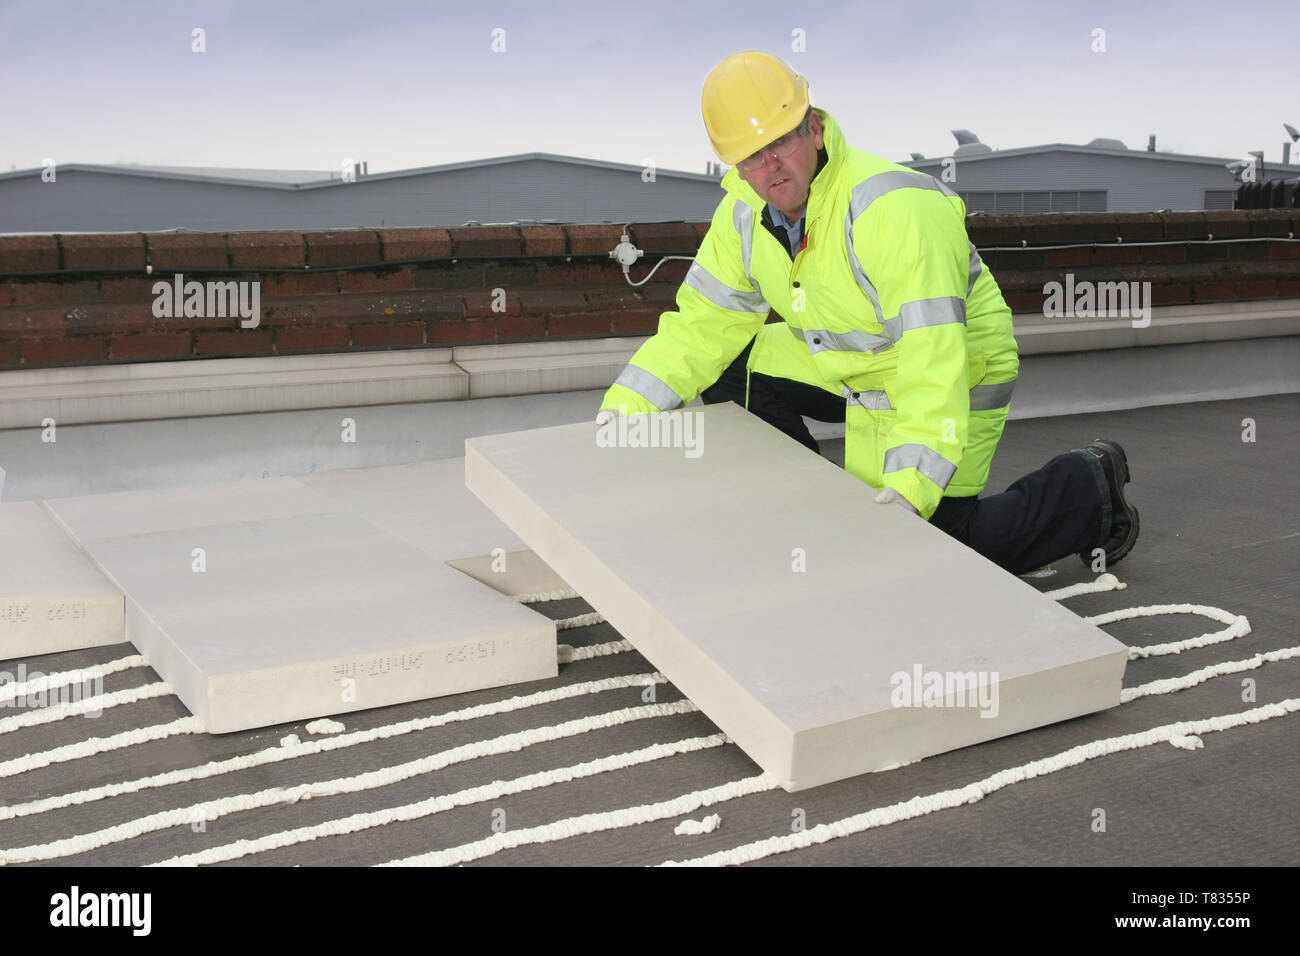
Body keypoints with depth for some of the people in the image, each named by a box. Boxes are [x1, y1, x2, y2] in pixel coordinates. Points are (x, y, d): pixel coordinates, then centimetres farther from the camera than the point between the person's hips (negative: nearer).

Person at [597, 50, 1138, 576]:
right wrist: (627, 402, -13)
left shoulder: (895, 208, -34)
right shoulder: (744, 213, -8)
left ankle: (1086, 488, 10)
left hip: (954, 375, -8)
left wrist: (912, 482, -50)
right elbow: (703, 323, 0)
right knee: (729, 370, -2)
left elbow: (933, 352, -40)